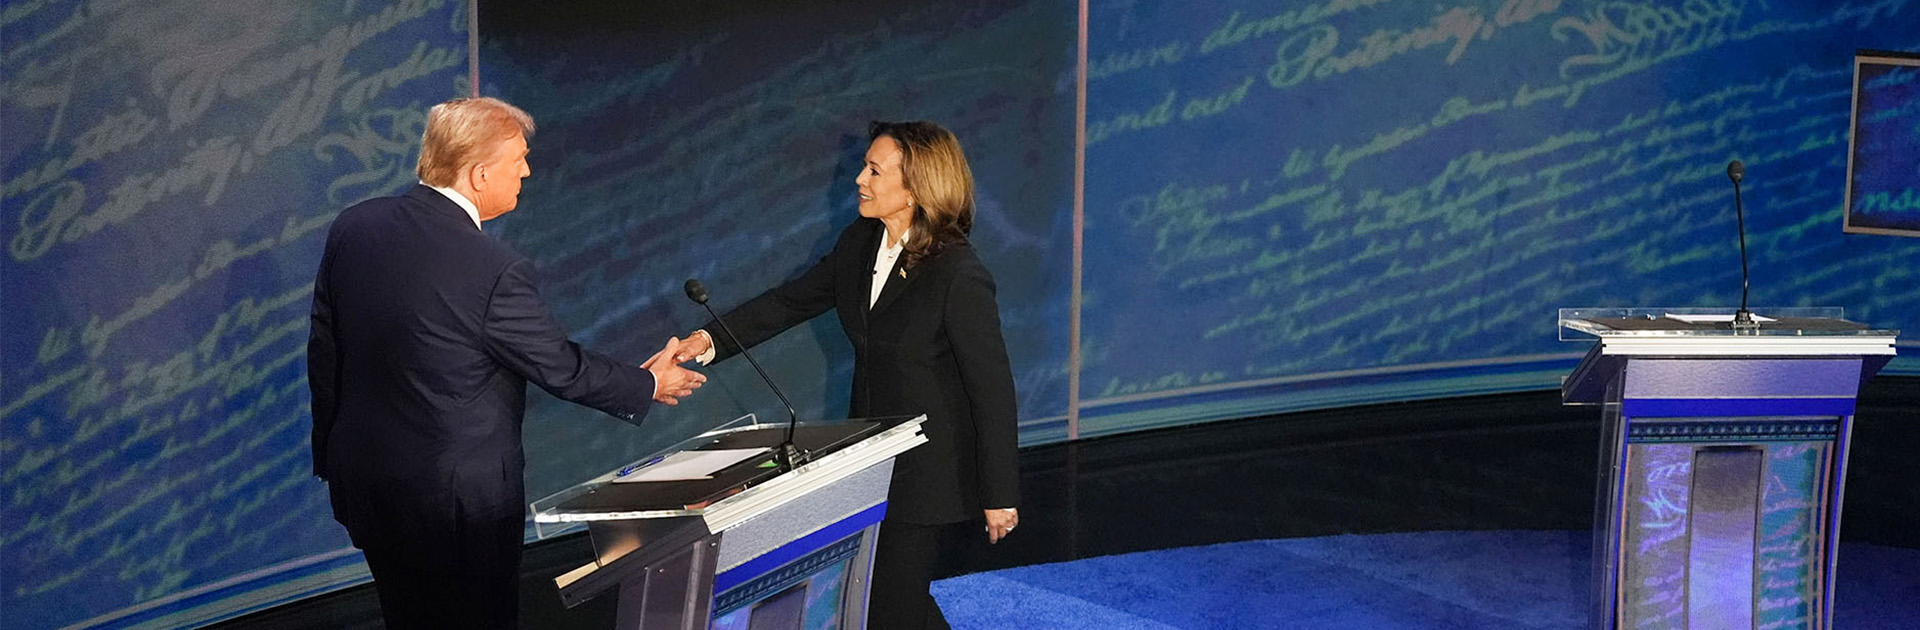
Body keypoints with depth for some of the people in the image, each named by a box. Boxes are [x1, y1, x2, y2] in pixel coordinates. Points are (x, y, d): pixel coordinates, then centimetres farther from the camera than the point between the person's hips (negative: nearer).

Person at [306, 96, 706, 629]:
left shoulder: (353, 228, -4)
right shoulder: (494, 271, -24)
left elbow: (324, 352, 5)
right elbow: (560, 367, -12)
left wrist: (332, 455, 18)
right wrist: (648, 384, 6)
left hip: (362, 481, 7)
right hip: (459, 499, -6)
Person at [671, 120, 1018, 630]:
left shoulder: (959, 275, -22)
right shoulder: (860, 245, 1)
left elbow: (993, 388, -19)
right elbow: (791, 301, 9)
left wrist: (999, 496, -15)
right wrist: (712, 339, -6)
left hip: (933, 477, -8)